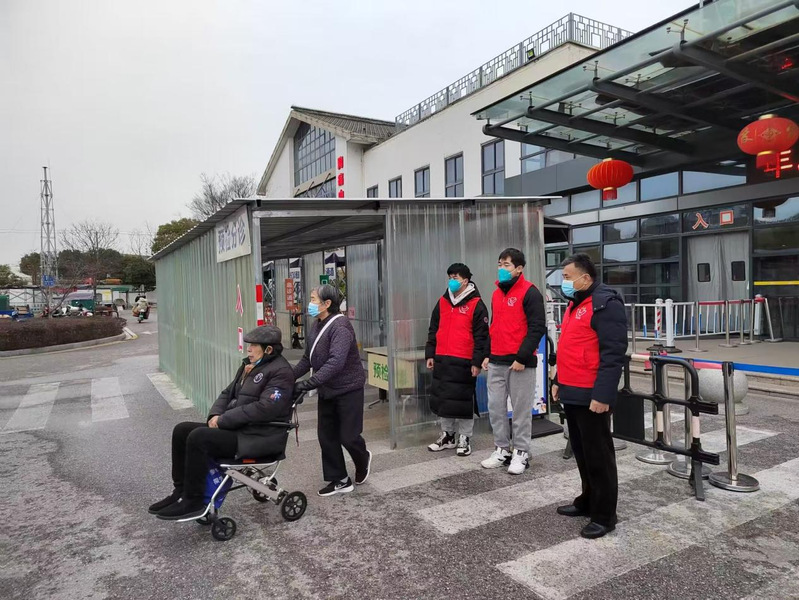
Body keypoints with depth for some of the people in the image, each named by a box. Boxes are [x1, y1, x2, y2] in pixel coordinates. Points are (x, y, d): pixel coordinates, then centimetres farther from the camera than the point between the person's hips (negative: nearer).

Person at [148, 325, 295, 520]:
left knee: (199, 437, -24)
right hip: (237, 428, 10)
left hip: (260, 437, -10)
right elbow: (228, 393, 19)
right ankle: (181, 491, 10)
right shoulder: (250, 365, 14)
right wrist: (215, 414, -2)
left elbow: (263, 408, -24)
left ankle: (193, 502, -10)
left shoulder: (281, 371, -15)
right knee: (181, 430, 2)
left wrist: (223, 420, -19)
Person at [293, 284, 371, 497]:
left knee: (348, 436, 1)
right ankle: (340, 480, 22)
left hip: (348, 389, -8)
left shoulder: (340, 326, -22)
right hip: (327, 390, 8)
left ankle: (363, 459, 34)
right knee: (326, 435, 9)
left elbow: (335, 362, -32)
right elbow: (307, 359, 8)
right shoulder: (317, 326, 3)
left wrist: (306, 384, -36)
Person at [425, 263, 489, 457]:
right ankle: (447, 435, 27)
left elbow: (481, 336, -9)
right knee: (442, 398, 12)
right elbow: (433, 330, 16)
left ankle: (464, 438, 17)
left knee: (463, 400, 2)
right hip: (442, 360, 6)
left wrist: (477, 362, -12)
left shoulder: (476, 305, -6)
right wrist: (430, 354, 12)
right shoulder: (442, 302, 11)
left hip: (463, 362, -6)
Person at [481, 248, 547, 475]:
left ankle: (521, 453, 16)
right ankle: (502, 450, 23)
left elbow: (537, 328, -13)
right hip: (496, 362, 7)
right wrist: (487, 354, 14)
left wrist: (522, 357, -17)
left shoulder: (530, 292, -8)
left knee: (521, 410, 3)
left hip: (519, 362, -7)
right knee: (495, 407, 10)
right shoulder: (496, 293, 15)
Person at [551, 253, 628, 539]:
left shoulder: (606, 303, -15)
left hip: (591, 396, -9)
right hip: (572, 393, 9)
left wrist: (602, 395, -23)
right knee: (581, 452, 19)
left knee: (598, 455, 3)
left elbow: (613, 354, -21)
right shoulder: (575, 303, 15)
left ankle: (604, 515, 15)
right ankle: (588, 501, 33)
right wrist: (558, 381, 21)